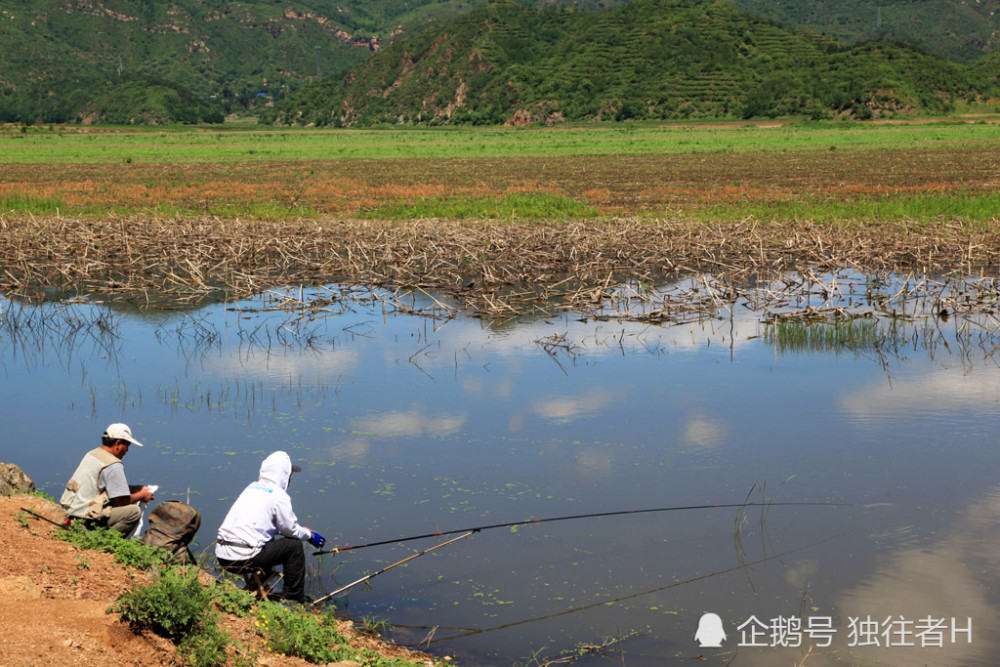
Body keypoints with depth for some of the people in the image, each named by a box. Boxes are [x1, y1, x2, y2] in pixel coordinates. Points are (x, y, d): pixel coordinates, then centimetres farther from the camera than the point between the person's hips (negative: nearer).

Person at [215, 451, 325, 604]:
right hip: (242, 559, -8)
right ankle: (294, 598, 9)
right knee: (294, 546, 5)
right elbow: (290, 529, 0)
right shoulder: (279, 496, -5)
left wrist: (302, 530, 32)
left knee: (268, 545, 34)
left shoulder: (251, 488, 19)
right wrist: (310, 535, 21)